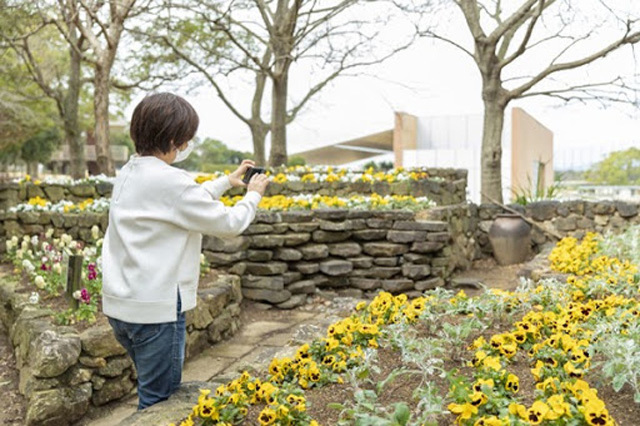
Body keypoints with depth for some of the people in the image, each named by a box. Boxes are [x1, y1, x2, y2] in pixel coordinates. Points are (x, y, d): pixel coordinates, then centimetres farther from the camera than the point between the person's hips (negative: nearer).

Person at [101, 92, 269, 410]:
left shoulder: (129, 173, 6)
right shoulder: (169, 181, -20)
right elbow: (230, 224, -10)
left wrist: (228, 181, 24)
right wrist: (253, 195, 7)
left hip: (118, 304, 9)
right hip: (155, 309, -9)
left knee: (153, 391, 24)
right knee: (160, 403, 6)